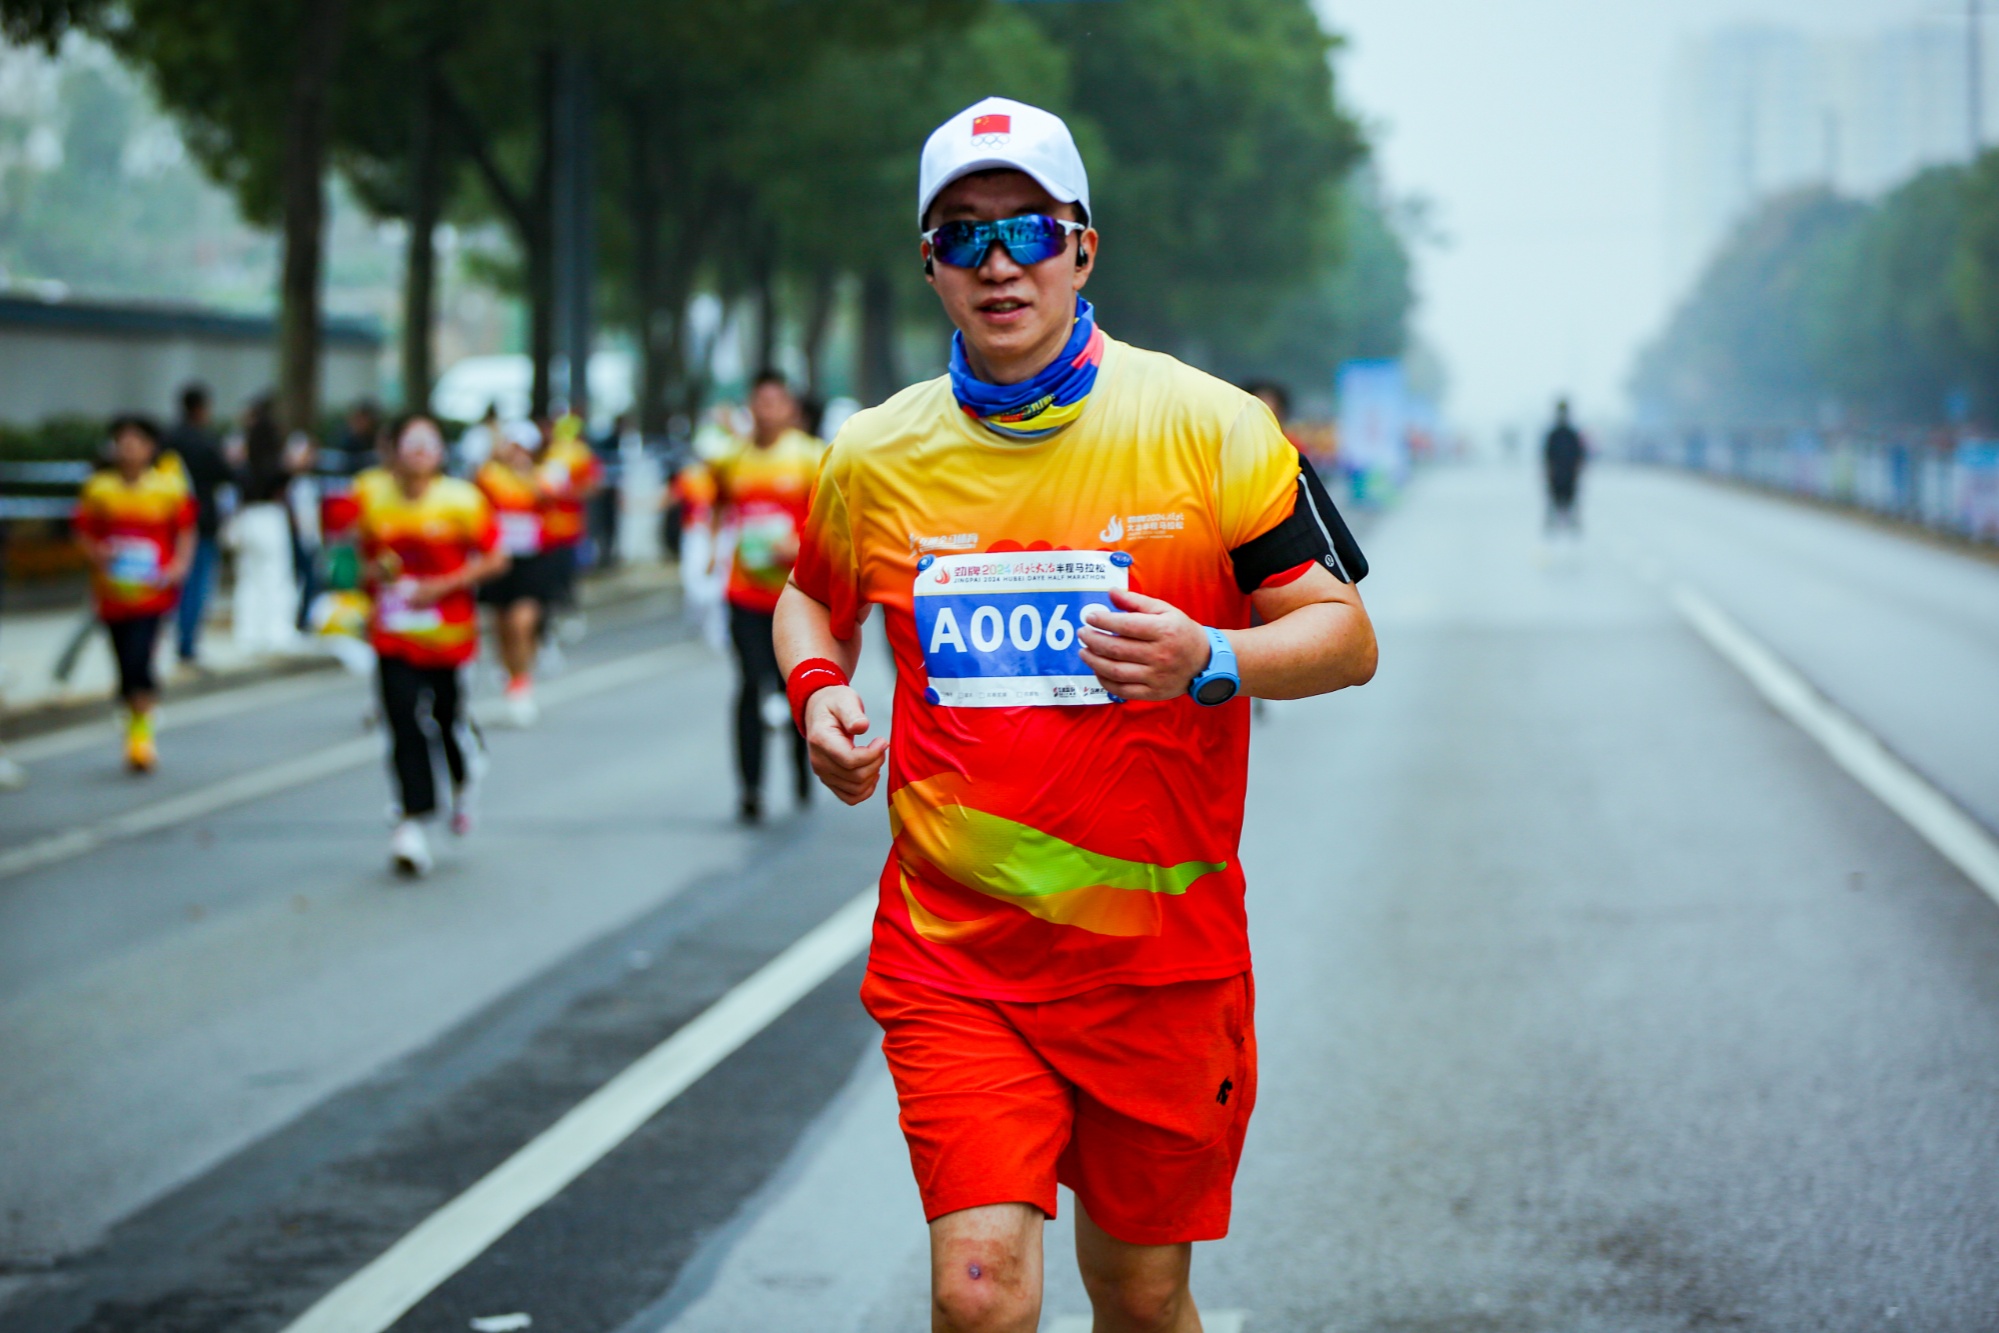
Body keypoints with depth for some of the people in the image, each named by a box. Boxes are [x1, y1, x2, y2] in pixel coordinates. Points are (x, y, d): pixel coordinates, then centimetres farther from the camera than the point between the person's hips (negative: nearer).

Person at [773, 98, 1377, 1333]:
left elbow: (1346, 637, -2)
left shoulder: (1208, 427, -4)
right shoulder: (875, 455, 4)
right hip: (952, 954, 1)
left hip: (1161, 955, 0)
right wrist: (819, 691, 2)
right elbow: (814, 596, 24)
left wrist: (1208, 660, -21)